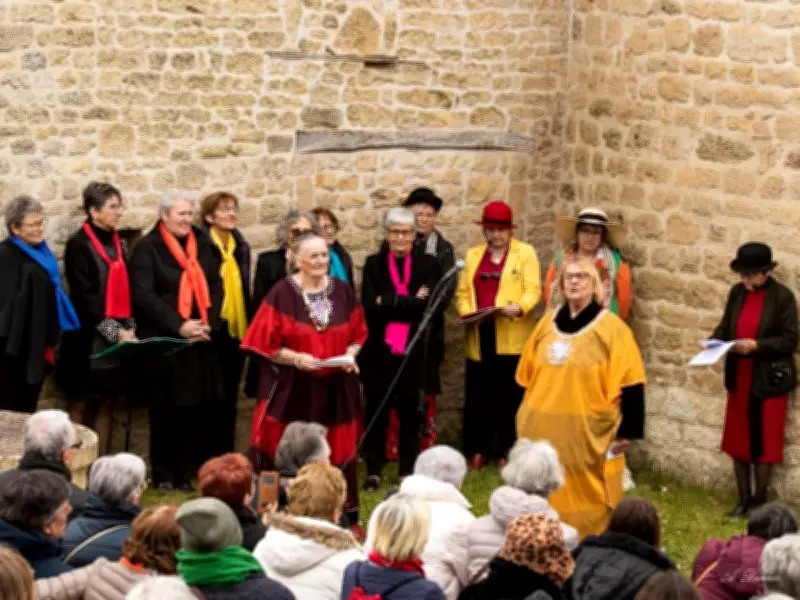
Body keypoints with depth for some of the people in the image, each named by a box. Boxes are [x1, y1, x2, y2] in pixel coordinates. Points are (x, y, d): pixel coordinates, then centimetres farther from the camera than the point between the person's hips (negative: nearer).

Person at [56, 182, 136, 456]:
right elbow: (84, 296, -13)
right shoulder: (78, 245, -9)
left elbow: (126, 289, 13)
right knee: (82, 404, -1)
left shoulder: (119, 243, 12)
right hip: (89, 337, -6)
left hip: (119, 336, 6)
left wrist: (130, 329, 0)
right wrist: (115, 332, -16)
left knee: (106, 404, 7)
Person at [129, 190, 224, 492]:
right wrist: (179, 326, -19)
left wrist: (209, 323, -8)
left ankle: (190, 473, 9)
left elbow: (216, 286, 9)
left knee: (200, 409, 1)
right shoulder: (148, 248, -5)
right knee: (167, 411, 1)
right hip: (164, 342, -4)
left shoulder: (202, 245, 11)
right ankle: (164, 476, 10)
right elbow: (143, 295, -13)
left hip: (201, 341, 4)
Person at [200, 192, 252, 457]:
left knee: (229, 397, 11)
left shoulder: (241, 246, 11)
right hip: (212, 332, -6)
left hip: (237, 332, 6)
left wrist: (249, 327, 12)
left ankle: (226, 454, 19)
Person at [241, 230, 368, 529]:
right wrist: (296, 358, -20)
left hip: (335, 388, 4)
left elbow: (357, 334, 14)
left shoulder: (343, 291, 5)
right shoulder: (282, 293, -8)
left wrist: (351, 354, -6)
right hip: (292, 389, -3)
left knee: (336, 451, 8)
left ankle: (344, 516, 16)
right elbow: (267, 344, -7)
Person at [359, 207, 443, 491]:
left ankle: (408, 471, 15)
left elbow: (434, 304, -12)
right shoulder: (374, 264, 4)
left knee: (410, 411, 5)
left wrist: (389, 301, -14)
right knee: (376, 409, 4)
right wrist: (411, 302, -13)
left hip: (414, 350, 0)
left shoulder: (428, 265, 3)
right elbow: (369, 305, -10)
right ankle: (373, 470, 12)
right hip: (378, 350, 0)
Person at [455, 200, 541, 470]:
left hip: (512, 338, -3)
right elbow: (463, 291, 12)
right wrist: (466, 312, -7)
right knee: (478, 395, 2)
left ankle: (506, 452, 4)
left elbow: (533, 291, -4)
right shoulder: (473, 255, 18)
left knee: (509, 396, -2)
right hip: (480, 336, 3)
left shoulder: (525, 253, 5)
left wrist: (519, 308, -23)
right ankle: (477, 450, 7)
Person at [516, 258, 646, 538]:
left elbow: (629, 384, -9)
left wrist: (626, 431, -13)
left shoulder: (611, 328, -5)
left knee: (587, 500, -2)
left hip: (588, 432, -5)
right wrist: (526, 419, 18)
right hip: (545, 430, 5)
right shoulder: (548, 322, 12)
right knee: (546, 497, 10)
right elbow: (528, 377, 19)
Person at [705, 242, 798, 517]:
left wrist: (757, 345, -24)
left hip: (769, 380, -5)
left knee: (763, 441, 4)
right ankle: (744, 499, 22)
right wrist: (713, 343, -11)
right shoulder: (737, 292, 2)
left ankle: (760, 501, 17)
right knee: (738, 439, 10)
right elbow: (725, 327, 9)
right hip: (739, 377, 5)